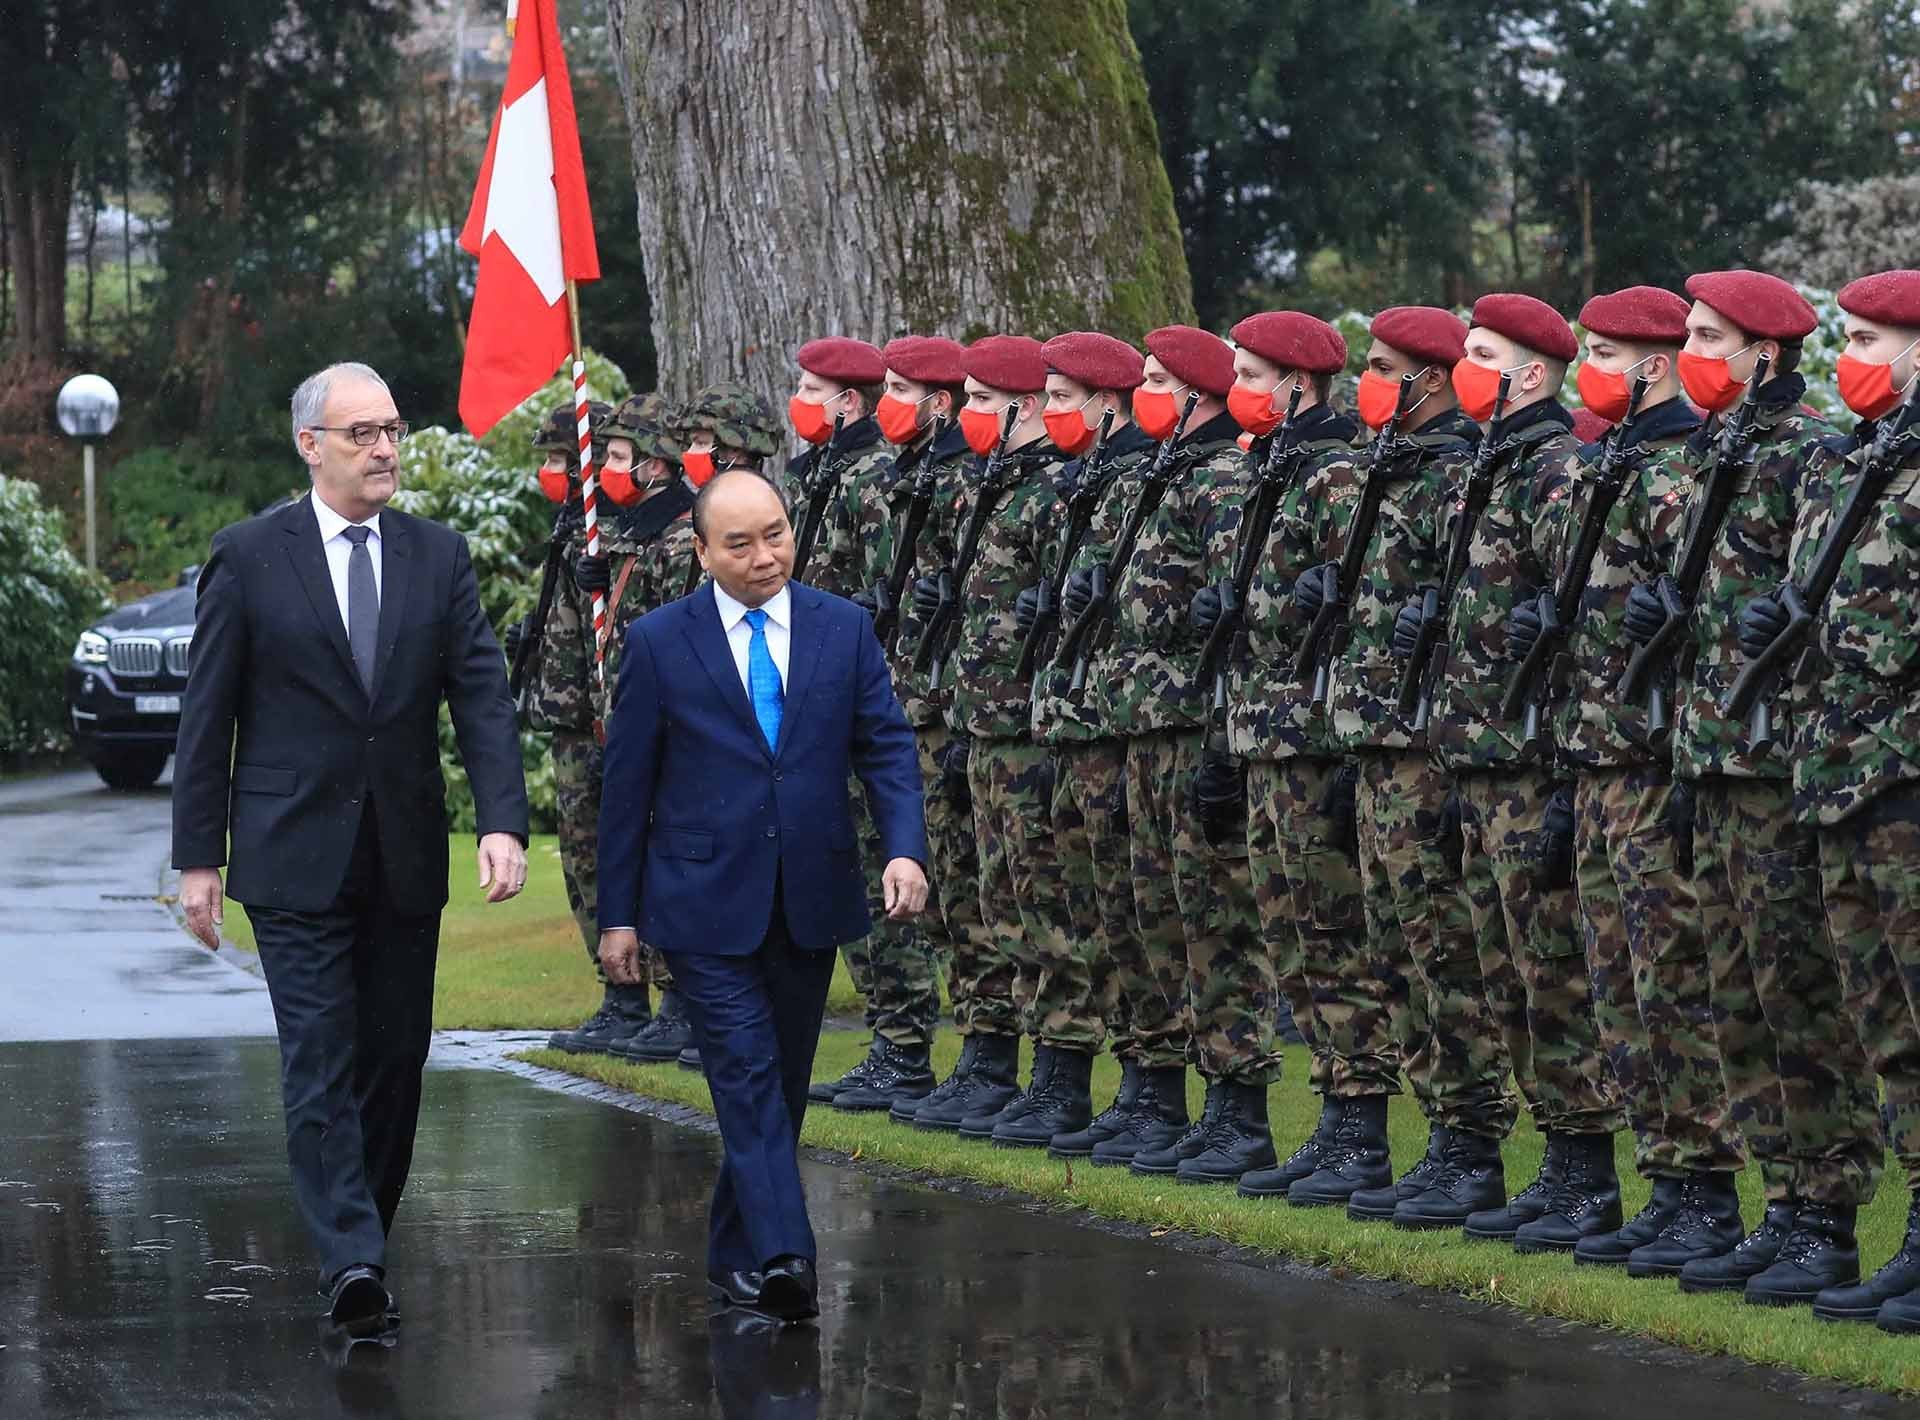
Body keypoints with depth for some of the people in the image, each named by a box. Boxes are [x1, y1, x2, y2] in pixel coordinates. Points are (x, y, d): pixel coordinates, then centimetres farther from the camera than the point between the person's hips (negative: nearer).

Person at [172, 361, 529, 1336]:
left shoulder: (438, 555, 6)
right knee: (320, 1061, -11)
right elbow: (206, 716, 0)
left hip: (406, 856, 4)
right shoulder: (248, 558, -2)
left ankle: (362, 1243, 21)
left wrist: (503, 821, -13)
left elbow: (481, 695, 0)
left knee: (395, 1058, 8)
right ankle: (351, 1261, -18)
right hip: (295, 854, -4)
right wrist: (198, 855, -3)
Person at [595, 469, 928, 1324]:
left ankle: (736, 1255, 22)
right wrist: (618, 914, 0)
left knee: (781, 1086, 10)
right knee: (749, 1079, -13)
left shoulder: (844, 629, 5)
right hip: (707, 903, -3)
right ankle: (781, 1256, -22)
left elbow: (887, 747, 3)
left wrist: (904, 849, -15)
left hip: (810, 901, 3)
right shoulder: (660, 643, -1)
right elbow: (628, 784, 1)